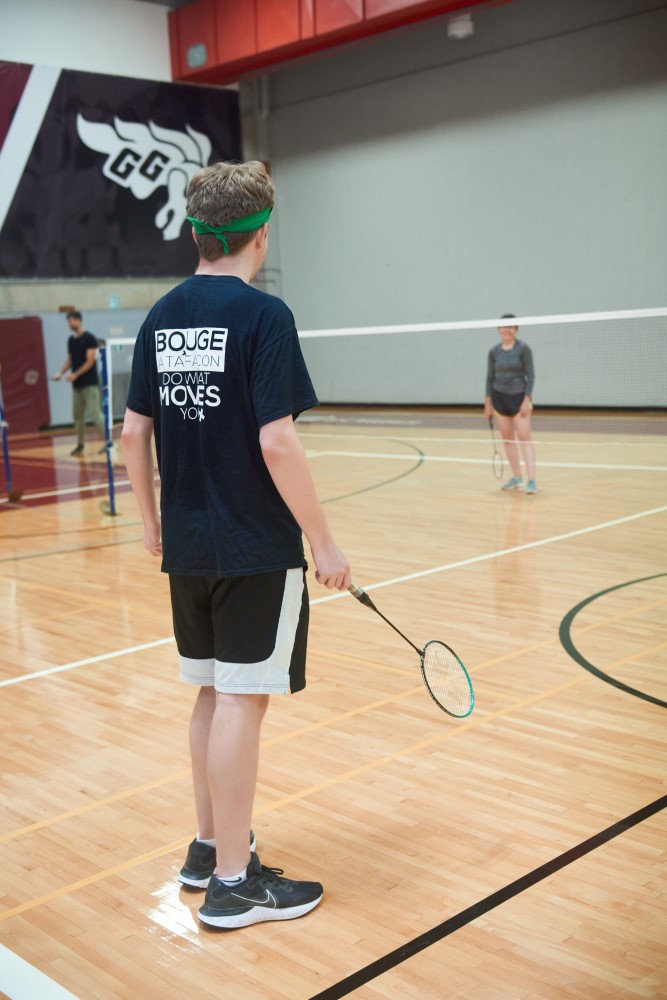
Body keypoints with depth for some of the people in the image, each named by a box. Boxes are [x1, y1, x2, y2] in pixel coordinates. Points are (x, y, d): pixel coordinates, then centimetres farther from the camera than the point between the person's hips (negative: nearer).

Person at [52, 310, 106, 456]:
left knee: (95, 414, -11)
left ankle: (108, 441, -5)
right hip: (77, 385, 7)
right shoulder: (71, 340, 12)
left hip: (90, 384, -7)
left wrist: (75, 375, -18)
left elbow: (90, 361, -14)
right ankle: (80, 444, 16)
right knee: (77, 416, 8)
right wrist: (61, 373, 2)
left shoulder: (89, 338, -9)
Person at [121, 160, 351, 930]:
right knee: (241, 701, 1)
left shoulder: (161, 317, 7)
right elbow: (276, 443, -20)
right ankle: (233, 882, 12)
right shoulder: (262, 316, -13)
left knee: (214, 693, 18)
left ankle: (208, 847, 31)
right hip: (256, 550, -7)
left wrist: (152, 520, 20)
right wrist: (323, 543, -13)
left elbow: (133, 431, 9)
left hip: (188, 548, 7)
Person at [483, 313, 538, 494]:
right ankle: (516, 478, 17)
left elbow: (530, 375, -8)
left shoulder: (523, 349, -7)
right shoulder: (494, 352, 4)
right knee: (508, 438, 7)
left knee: (524, 437, -10)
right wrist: (488, 403, 7)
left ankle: (531, 481, -13)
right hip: (499, 398, 4)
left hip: (519, 397, -4)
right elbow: (490, 377, 10)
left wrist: (527, 400, -15)